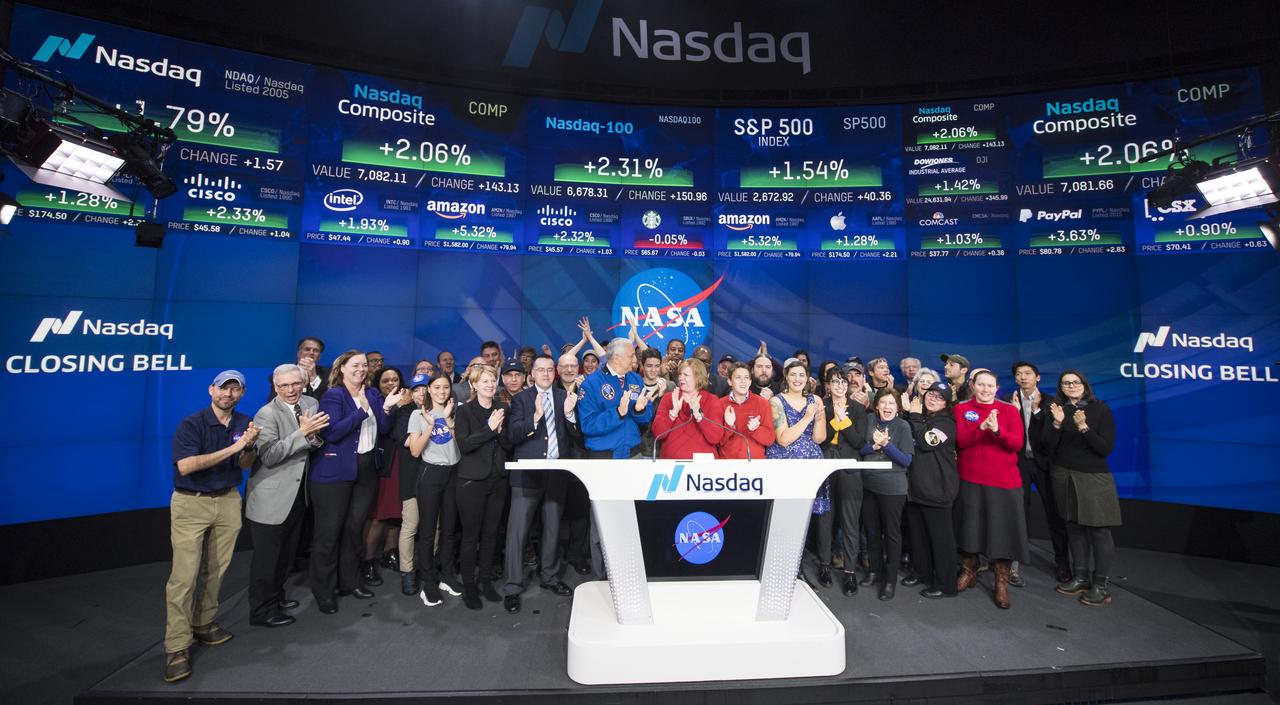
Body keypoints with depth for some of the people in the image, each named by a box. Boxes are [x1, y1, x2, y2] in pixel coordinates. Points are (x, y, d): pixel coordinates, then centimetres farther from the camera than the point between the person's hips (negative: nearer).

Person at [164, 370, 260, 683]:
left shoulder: (244, 423, 3)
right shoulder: (191, 424, -11)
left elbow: (245, 465, 3)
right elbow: (185, 466, -22)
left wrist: (249, 445, -18)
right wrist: (231, 448, -27)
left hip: (227, 501, 4)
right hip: (191, 504, -4)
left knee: (216, 570, 10)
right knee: (184, 576, -5)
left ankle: (203, 625, 26)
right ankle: (177, 647, 3)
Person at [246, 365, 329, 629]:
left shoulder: (311, 405, 2)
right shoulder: (266, 414, -17)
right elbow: (269, 456, -25)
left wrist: (314, 436, -16)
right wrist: (302, 432, -31)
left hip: (297, 495, 7)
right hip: (271, 498, -6)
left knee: (286, 553, 21)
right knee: (267, 557, 6)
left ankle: (276, 596, 39)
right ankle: (261, 611, 22)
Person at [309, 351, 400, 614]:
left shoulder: (373, 393, 8)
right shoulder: (333, 395, -10)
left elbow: (383, 428, 6)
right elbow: (331, 432, -21)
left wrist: (386, 408, -12)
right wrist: (362, 410, -26)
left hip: (366, 469, 6)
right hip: (334, 471, -5)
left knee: (354, 527, 15)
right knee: (329, 531, 4)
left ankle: (349, 581, 29)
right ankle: (324, 590, 19)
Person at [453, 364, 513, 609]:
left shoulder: (502, 409, 6)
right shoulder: (465, 411, -4)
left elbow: (510, 444, 5)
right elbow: (464, 445, -14)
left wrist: (500, 430, -14)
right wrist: (489, 428, -22)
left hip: (497, 479, 4)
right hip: (472, 479, -3)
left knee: (491, 533, 11)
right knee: (471, 534, 5)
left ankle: (486, 580, 26)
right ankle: (469, 585, 19)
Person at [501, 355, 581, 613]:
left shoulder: (565, 396, 5)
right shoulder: (521, 399, 0)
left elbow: (577, 434, 1)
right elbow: (512, 436, -10)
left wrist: (569, 413, -17)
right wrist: (535, 416, -23)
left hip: (558, 470, 3)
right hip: (528, 472, -2)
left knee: (553, 526, 15)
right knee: (517, 529, -1)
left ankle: (549, 576, 33)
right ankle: (512, 587, 13)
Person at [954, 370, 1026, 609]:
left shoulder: (1009, 410, 3)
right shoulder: (962, 408, 3)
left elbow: (1016, 444, -8)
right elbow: (960, 441, -9)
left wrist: (997, 430, -26)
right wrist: (982, 427, -23)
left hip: (1003, 481, 0)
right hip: (969, 479, 1)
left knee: (1001, 528, 1)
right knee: (969, 525, 9)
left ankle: (1002, 582, 15)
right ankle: (968, 572, 27)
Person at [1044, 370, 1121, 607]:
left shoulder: (1100, 409, -4)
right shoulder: (1056, 409, 3)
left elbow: (1106, 448, -11)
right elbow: (1049, 448, -3)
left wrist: (1083, 427, -24)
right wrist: (1057, 423, -16)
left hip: (1094, 477, -3)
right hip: (1064, 476, 3)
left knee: (1099, 529, -2)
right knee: (1075, 527, 8)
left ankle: (1101, 585, 7)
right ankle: (1080, 577, 19)